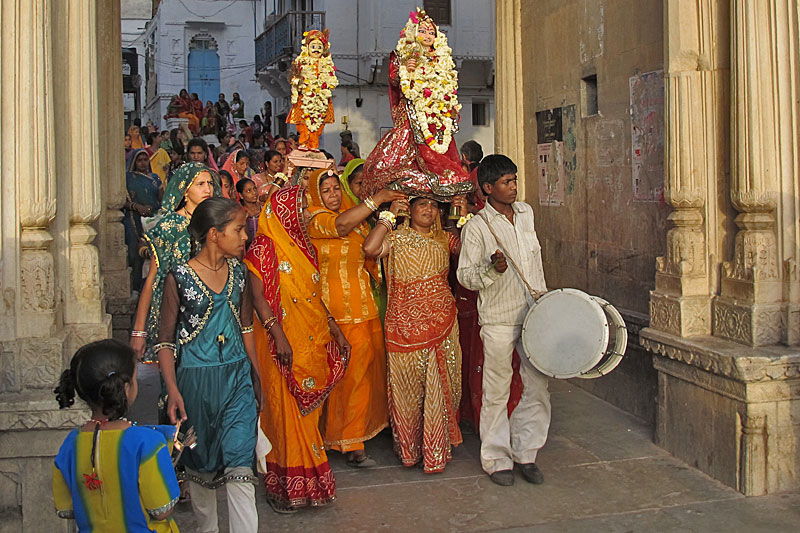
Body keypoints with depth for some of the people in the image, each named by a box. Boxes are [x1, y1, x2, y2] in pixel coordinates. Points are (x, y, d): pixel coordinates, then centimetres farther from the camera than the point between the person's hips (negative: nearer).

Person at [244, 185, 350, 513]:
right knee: (285, 410, -1)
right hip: (284, 344, -7)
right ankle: (284, 486, 10)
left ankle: (309, 480, 21)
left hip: (314, 341, 7)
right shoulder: (265, 246, -8)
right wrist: (278, 335, -22)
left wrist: (335, 331, 13)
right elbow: (257, 294, -15)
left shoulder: (305, 246, 14)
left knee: (308, 409, 11)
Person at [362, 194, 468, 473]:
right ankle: (409, 449, 19)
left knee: (438, 387, 3)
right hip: (405, 322, -2)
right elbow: (370, 248, -14)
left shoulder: (445, 240, 15)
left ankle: (435, 452, 16)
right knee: (407, 387, 3)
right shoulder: (396, 238, 4)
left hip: (442, 321, 2)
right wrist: (389, 214, -7)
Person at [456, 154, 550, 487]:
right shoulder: (476, 226, -9)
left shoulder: (526, 212, 9)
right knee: (497, 391, 3)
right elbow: (465, 276, -8)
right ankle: (497, 459, 19)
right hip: (498, 320, -5)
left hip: (534, 313, 5)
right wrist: (491, 268, -26)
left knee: (539, 386, 7)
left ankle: (525, 453, 23)